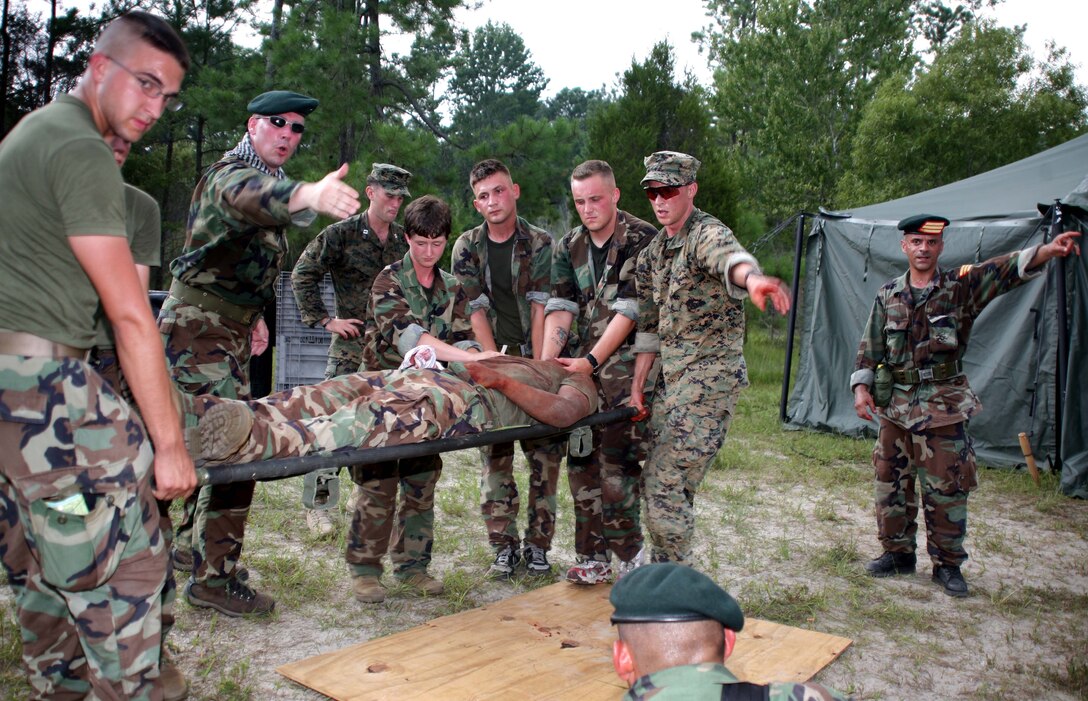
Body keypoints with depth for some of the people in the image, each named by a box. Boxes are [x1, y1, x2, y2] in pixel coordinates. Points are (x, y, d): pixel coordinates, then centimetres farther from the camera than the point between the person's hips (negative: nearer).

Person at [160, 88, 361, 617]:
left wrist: (253, 316, 17)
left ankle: (192, 544, 35)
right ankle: (213, 578, -5)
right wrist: (309, 195, -62)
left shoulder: (269, 179, 17)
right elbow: (247, 195, -42)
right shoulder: (230, 173, -14)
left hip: (231, 330, 10)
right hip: (198, 328, -10)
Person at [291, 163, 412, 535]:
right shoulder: (342, 233, -2)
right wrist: (326, 320, -6)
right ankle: (318, 506, 2)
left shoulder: (405, 240, 11)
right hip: (352, 343, -4)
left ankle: (365, 490, 25)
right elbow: (302, 275, -1)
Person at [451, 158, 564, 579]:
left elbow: (541, 307, -7)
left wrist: (537, 369, -14)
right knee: (494, 455, -1)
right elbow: (475, 310, -2)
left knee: (546, 455, -1)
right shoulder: (467, 248, 4)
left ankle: (537, 546, 11)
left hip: (535, 360, 0)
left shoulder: (540, 243, 1)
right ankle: (504, 546, 9)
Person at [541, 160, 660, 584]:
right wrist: (546, 363, -11)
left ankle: (630, 555, 7)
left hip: (628, 363, -6)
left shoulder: (642, 240, -8)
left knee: (617, 459, -10)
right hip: (584, 364, 6)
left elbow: (629, 310, -14)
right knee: (581, 459, 4)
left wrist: (591, 362, -18)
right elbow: (561, 308, 3)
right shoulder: (569, 248, 11)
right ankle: (593, 558, 15)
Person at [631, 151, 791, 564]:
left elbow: (728, 255, -40)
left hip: (711, 377, -9)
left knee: (665, 484, -10)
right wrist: (637, 385, 11)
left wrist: (751, 278, -63)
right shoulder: (653, 252, 13)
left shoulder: (707, 233, -14)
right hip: (671, 377, 9)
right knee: (659, 480, 14)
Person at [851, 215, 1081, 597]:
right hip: (895, 404, 3)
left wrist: (1048, 250, -35)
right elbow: (869, 348, 9)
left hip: (943, 406, -3)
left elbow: (1006, 269, -19)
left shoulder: (961, 286, -2)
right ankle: (897, 553, 25)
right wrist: (861, 388, -1)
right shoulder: (888, 296, 6)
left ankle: (947, 563, 15)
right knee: (891, 483, 9)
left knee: (947, 488, 1)